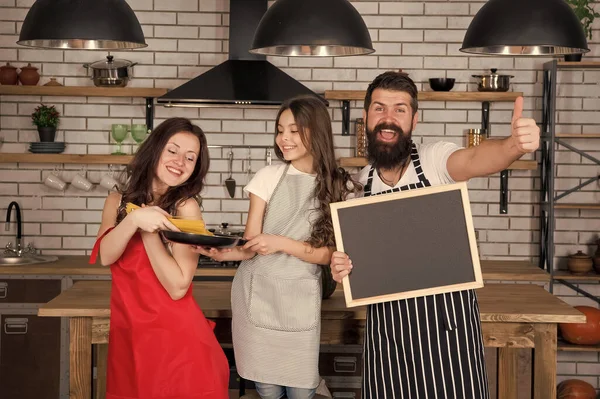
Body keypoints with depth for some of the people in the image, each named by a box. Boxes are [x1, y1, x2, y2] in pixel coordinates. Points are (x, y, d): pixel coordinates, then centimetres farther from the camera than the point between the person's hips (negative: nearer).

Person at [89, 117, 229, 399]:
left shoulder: (185, 207, -8)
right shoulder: (118, 202, 4)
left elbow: (177, 287, -14)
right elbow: (105, 256, -12)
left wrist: (148, 231, -17)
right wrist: (134, 219, -26)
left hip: (176, 336, -4)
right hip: (127, 334, 4)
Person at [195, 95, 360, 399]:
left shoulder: (340, 187, 1)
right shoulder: (268, 177, 0)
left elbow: (330, 253, -3)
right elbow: (251, 246, -2)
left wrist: (282, 243, -17)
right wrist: (222, 253, -23)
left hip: (300, 299, 0)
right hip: (257, 293, 0)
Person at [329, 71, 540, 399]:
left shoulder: (435, 159, -8)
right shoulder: (359, 184, 4)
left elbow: (475, 159, -31)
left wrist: (513, 146, -52)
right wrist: (342, 267, -10)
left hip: (447, 322, -3)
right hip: (386, 326, 4)